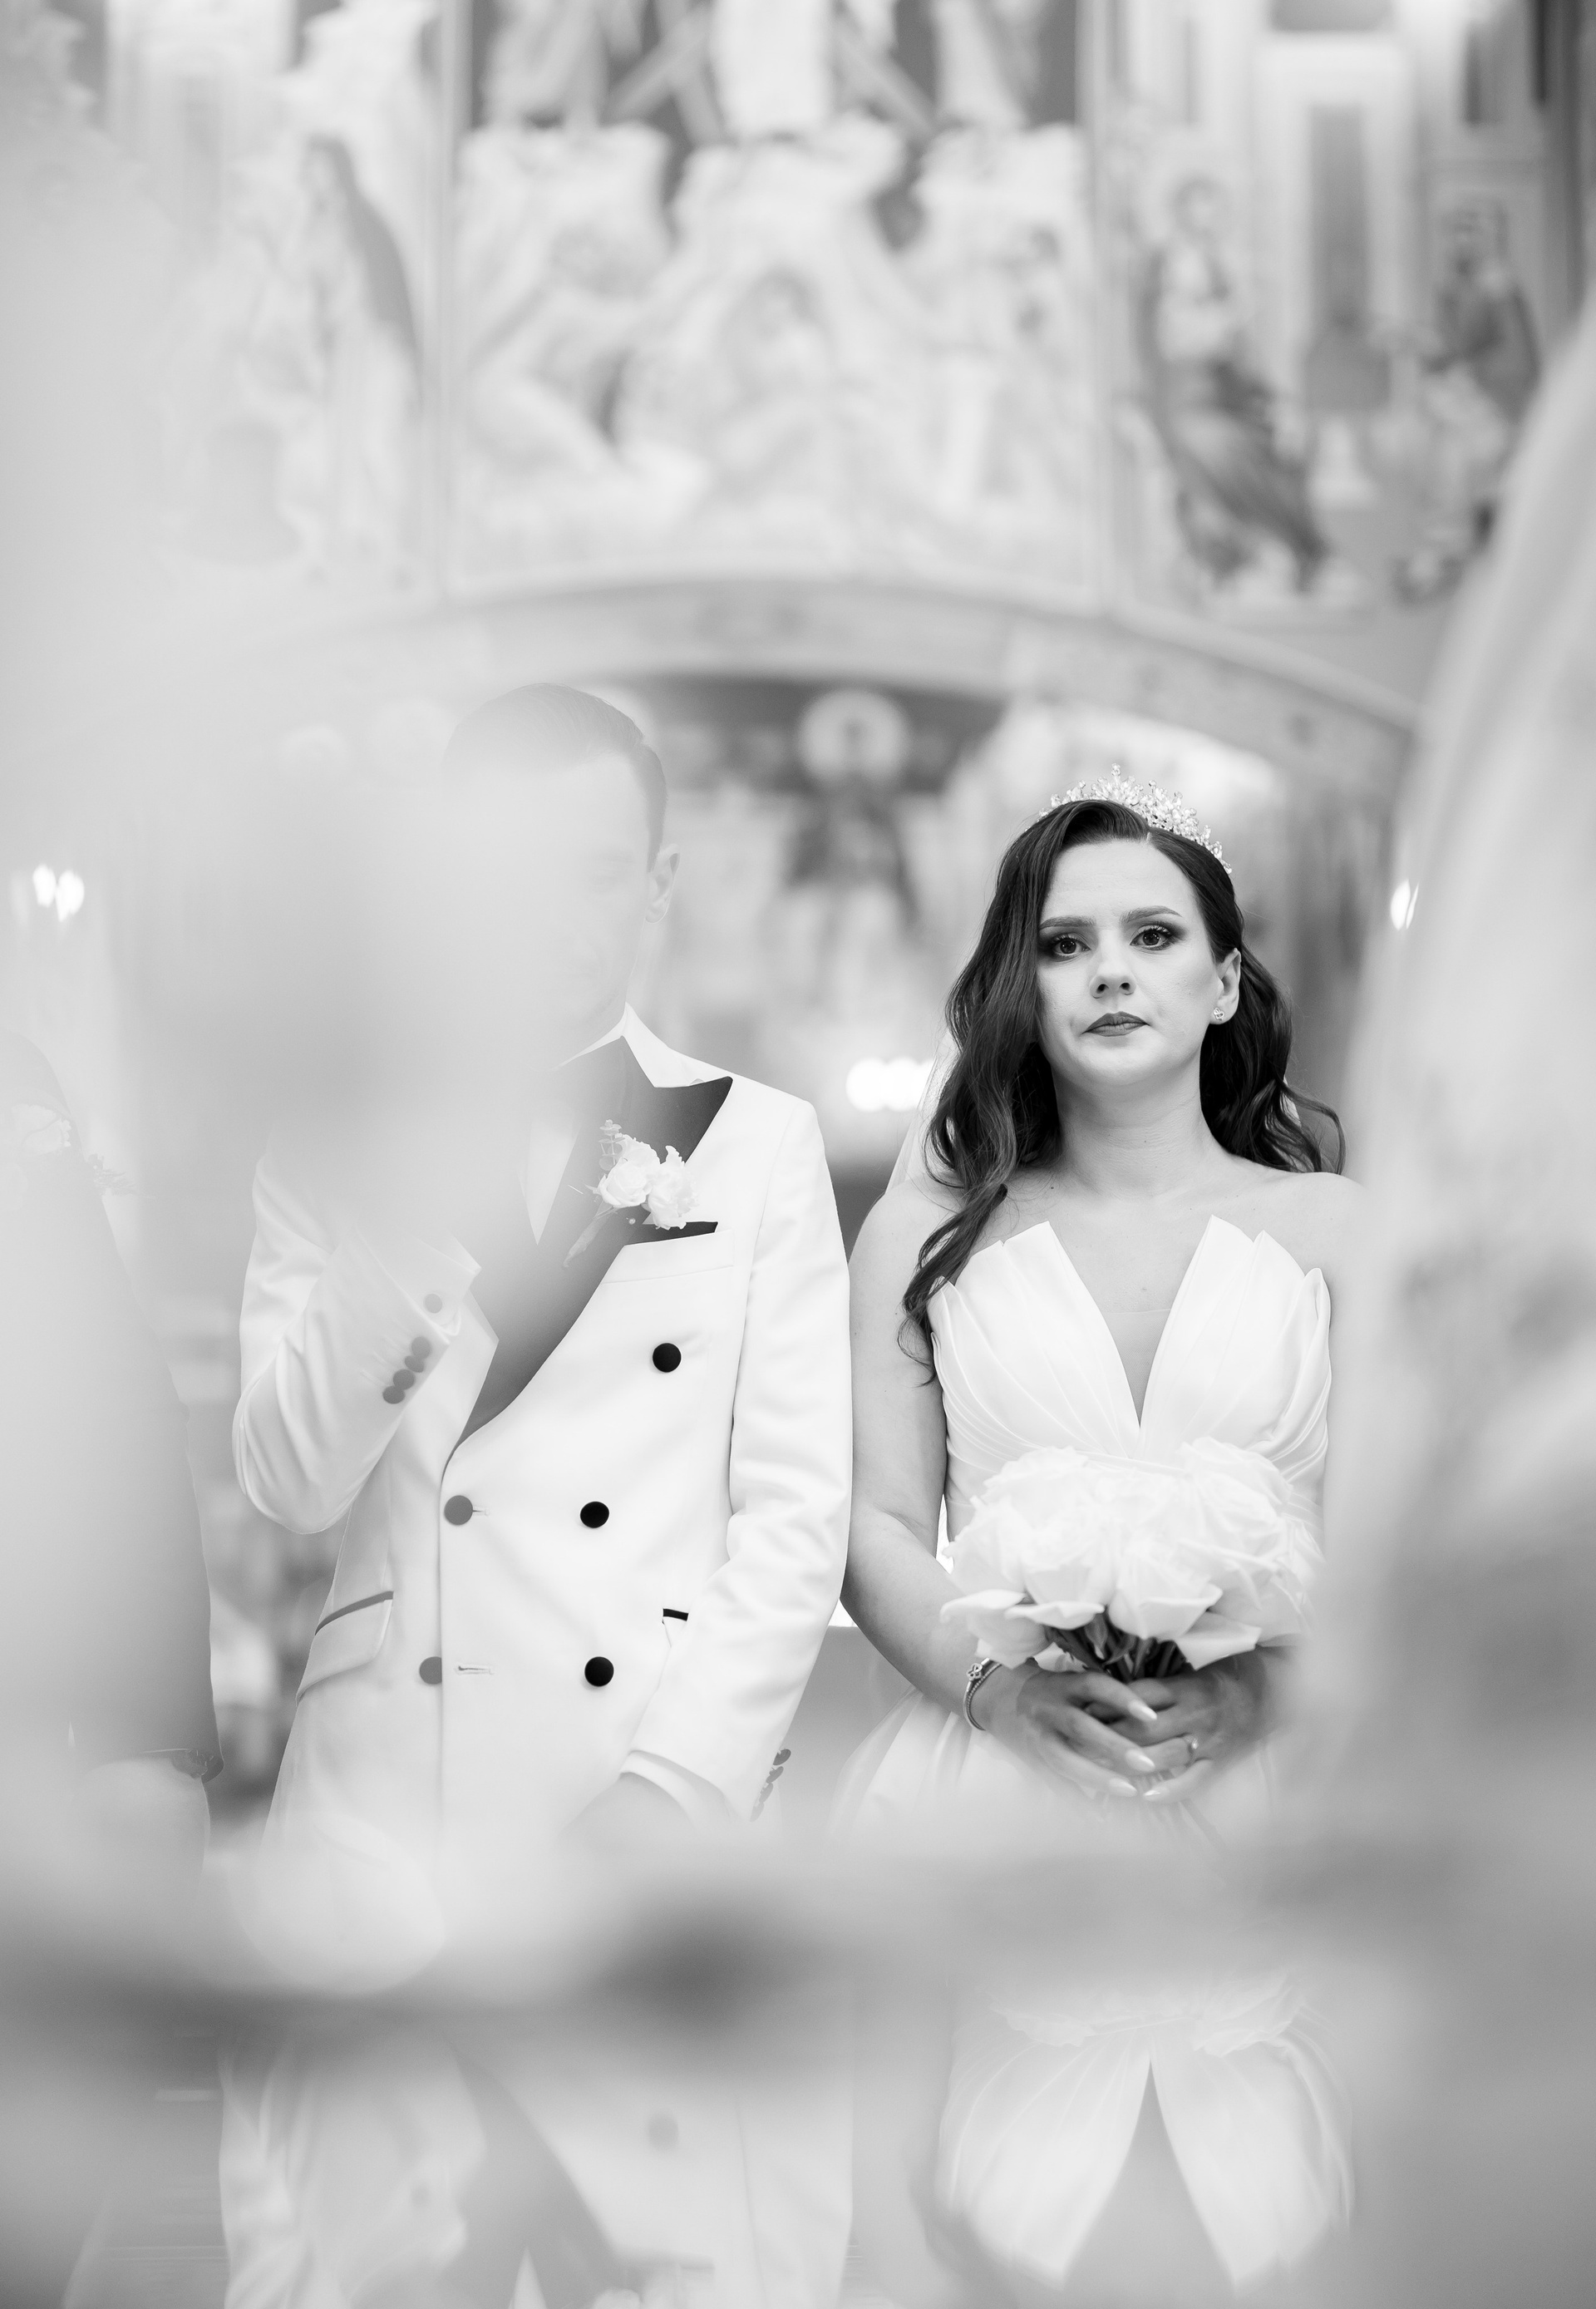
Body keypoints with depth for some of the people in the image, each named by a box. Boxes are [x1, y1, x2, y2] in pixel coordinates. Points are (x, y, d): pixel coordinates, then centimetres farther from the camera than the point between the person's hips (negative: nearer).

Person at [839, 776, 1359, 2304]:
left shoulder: (1337, 1231, 8)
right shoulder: (928, 1228, 10)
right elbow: (874, 1527, 5)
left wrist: (1263, 1686, -16)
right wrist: (1005, 1685, -14)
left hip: (1265, 1820, 0)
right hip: (985, 1817, 0)